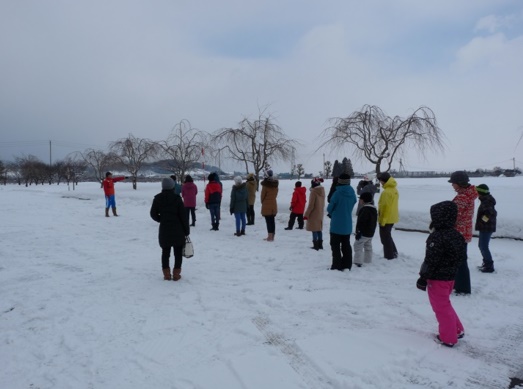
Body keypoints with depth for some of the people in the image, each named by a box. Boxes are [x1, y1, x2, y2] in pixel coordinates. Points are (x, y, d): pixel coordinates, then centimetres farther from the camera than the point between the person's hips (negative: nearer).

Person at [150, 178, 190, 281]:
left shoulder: (158, 198, -1)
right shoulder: (177, 198, -10)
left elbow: (153, 214, 2)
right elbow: (183, 215, -10)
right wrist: (187, 230, -2)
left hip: (164, 230, 3)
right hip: (177, 230, -3)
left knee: (165, 252, 13)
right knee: (178, 252, 8)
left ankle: (166, 274, 14)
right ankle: (176, 274, 8)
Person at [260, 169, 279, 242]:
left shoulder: (265, 185, -14)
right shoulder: (275, 184, 4)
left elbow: (262, 195, -6)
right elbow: (276, 194, 8)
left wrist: (262, 201, 11)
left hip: (266, 206, -6)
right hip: (274, 205, 6)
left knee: (268, 221, -2)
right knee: (272, 221, 11)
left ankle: (270, 237, 1)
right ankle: (272, 236, 19)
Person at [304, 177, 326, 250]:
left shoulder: (313, 191, -18)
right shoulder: (322, 191, 4)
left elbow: (311, 205, -18)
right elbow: (323, 204, 12)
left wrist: (306, 214, -12)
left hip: (314, 214, -8)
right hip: (320, 213, 8)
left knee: (314, 230, -1)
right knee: (319, 229, 15)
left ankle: (316, 245, 1)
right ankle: (320, 245, 21)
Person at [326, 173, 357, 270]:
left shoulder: (337, 193, -18)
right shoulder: (352, 194, 0)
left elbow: (329, 208, -9)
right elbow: (351, 207, 9)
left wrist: (332, 213, 13)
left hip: (337, 224, -6)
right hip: (347, 225, 6)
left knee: (335, 246, 4)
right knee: (346, 245, 15)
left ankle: (337, 266, 4)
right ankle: (347, 265, 20)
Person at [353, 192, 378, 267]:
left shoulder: (365, 209, -20)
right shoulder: (374, 209, 12)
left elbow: (361, 222, -23)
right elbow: (375, 222, 19)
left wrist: (358, 232, -19)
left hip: (364, 233, -10)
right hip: (371, 233, 10)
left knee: (358, 245, -7)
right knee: (368, 247, 17)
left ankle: (358, 262, -11)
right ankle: (368, 261, 24)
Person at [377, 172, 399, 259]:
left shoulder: (386, 192, -22)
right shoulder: (394, 190, 9)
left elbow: (385, 207, -24)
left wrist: (382, 220, -18)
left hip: (386, 219, -9)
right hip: (392, 218, 9)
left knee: (385, 238, 1)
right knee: (388, 236, 22)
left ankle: (389, 257, 7)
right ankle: (394, 253, 29)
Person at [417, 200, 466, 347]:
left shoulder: (437, 237, -25)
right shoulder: (457, 236, 3)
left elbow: (431, 261, -23)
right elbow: (461, 257, 12)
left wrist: (423, 277, -14)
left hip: (437, 278, -9)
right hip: (450, 277, 9)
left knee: (441, 307, 6)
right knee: (445, 304, 25)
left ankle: (448, 338, 18)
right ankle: (457, 330, 36)